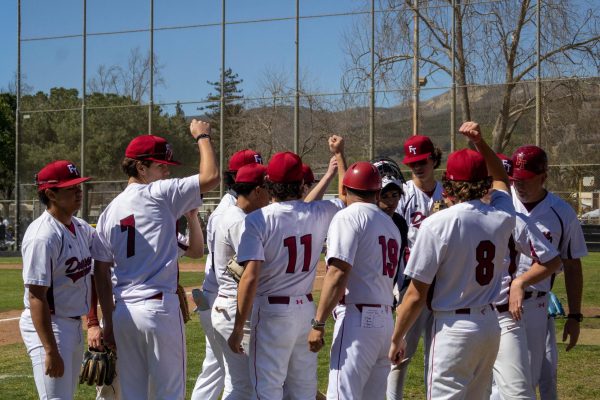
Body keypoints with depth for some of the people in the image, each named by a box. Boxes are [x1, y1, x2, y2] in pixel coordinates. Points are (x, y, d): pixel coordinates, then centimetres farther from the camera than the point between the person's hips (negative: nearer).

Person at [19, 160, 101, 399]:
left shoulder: (81, 228, 7)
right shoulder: (43, 236, -21)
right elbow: (36, 297, -23)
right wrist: (50, 351, -26)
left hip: (74, 324, 9)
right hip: (46, 326, -9)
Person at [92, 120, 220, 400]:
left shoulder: (109, 211, 11)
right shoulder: (159, 194, -7)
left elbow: (101, 273, 9)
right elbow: (210, 177, -14)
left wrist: (108, 322, 13)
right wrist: (202, 137, 3)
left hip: (122, 313, 6)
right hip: (160, 308, -6)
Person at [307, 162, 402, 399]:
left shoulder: (349, 217, -5)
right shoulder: (390, 224, 18)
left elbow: (338, 274, -14)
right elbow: (387, 275, 15)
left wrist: (318, 323, -15)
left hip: (358, 319, -8)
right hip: (386, 320, 8)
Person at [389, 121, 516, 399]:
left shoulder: (437, 224, -16)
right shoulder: (502, 218, -1)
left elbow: (416, 295, -14)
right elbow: (500, 178, 26)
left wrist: (396, 339, -3)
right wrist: (480, 143, 21)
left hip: (454, 330, -6)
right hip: (491, 326, 6)